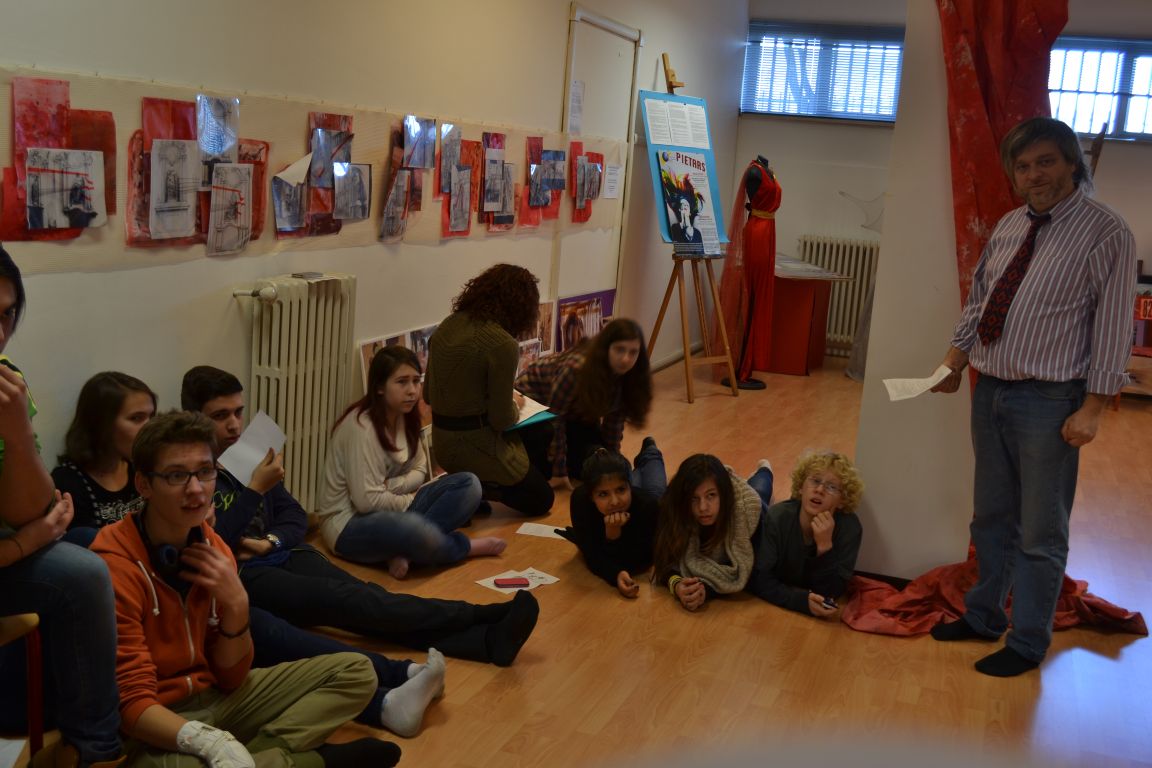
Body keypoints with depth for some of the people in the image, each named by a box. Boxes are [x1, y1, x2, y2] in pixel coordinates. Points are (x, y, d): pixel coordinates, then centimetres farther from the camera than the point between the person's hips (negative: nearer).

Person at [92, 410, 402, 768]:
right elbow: (133, 703, -22)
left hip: (217, 696, 7)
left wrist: (237, 606, -17)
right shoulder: (115, 567, -21)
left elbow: (230, 678, 2)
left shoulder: (213, 548, -1)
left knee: (356, 672, 1)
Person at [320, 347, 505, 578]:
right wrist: (412, 502, -9)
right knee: (413, 528, -41)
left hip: (392, 510, 9)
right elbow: (366, 500, -25)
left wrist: (390, 486, -12)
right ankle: (467, 546, -8)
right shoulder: (361, 427, -22)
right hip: (350, 524, -9)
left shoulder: (405, 416, 4)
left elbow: (419, 473, 9)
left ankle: (404, 549, -22)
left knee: (468, 484, -8)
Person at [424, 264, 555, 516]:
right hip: (475, 444, -8)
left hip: (442, 441, 8)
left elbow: (429, 395, 10)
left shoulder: (448, 325, 2)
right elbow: (501, 419, -16)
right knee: (541, 499, 13)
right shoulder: (502, 344, -21)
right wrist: (514, 405, 5)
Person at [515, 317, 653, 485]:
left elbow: (615, 421, -6)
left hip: (573, 416, 6)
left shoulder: (625, 376, -18)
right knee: (545, 433, -37)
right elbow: (555, 419, -30)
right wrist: (559, 472, -25)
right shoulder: (576, 368, -38)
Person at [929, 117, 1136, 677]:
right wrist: (955, 361, 5)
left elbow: (1113, 328, -13)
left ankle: (1027, 644, 19)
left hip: (1048, 401, -6)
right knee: (990, 517, 19)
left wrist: (1092, 409, -16)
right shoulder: (1009, 226, 9)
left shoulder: (1105, 233, -11)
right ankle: (983, 616, 36)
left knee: (1039, 533, 4)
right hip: (990, 391, 7)